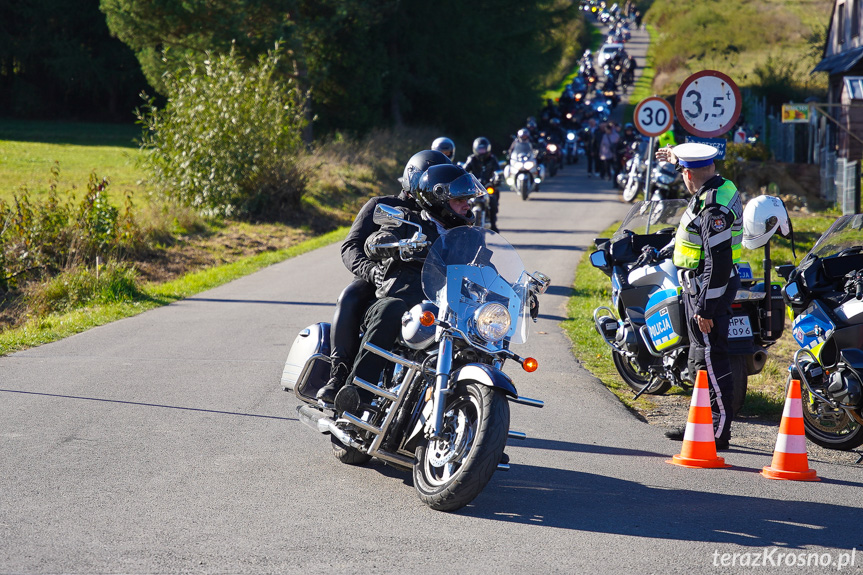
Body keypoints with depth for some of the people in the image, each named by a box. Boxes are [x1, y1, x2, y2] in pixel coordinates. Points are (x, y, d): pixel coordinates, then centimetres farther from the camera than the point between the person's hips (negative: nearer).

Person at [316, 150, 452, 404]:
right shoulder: (381, 207, 5)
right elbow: (350, 247, -5)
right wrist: (371, 269, -27)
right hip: (376, 284, -2)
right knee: (350, 297, -34)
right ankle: (338, 374, -36)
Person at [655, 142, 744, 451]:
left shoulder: (713, 209, -24)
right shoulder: (720, 186, 6)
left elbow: (718, 262, -27)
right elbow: (706, 170, 33)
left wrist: (706, 308, -25)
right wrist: (676, 154, 45)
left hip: (708, 288, -11)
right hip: (702, 285, 11)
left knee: (711, 361, -8)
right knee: (700, 359, 18)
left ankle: (719, 431, -6)